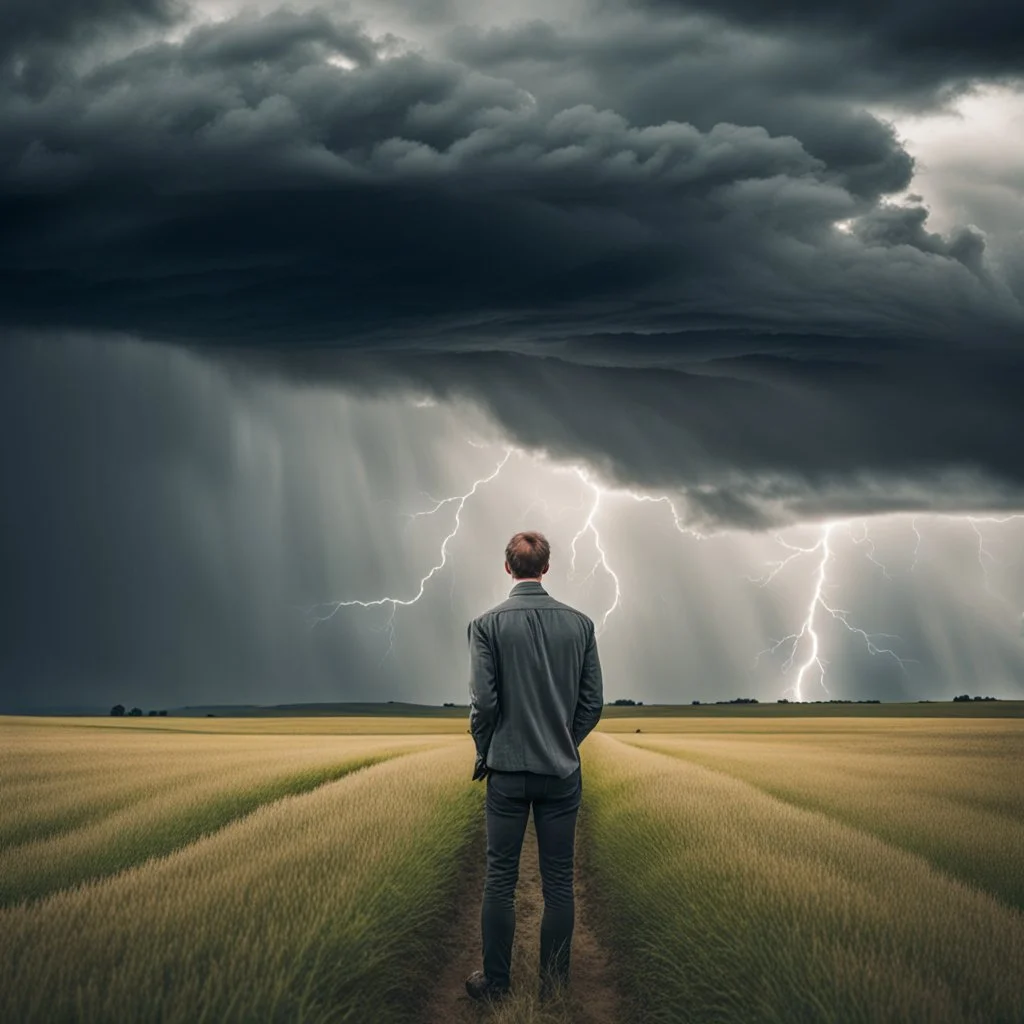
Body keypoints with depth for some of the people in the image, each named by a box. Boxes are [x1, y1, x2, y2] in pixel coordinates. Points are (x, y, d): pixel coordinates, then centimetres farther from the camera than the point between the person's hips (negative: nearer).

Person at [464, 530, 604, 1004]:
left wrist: (483, 753, 6)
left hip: (507, 770, -2)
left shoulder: (487, 624, -8)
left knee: (500, 880, 6)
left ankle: (495, 981, 12)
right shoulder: (579, 623, -1)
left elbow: (483, 700, -11)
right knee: (558, 882, 8)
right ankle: (554, 982, 13)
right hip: (562, 772, 2)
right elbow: (593, 701, 1)